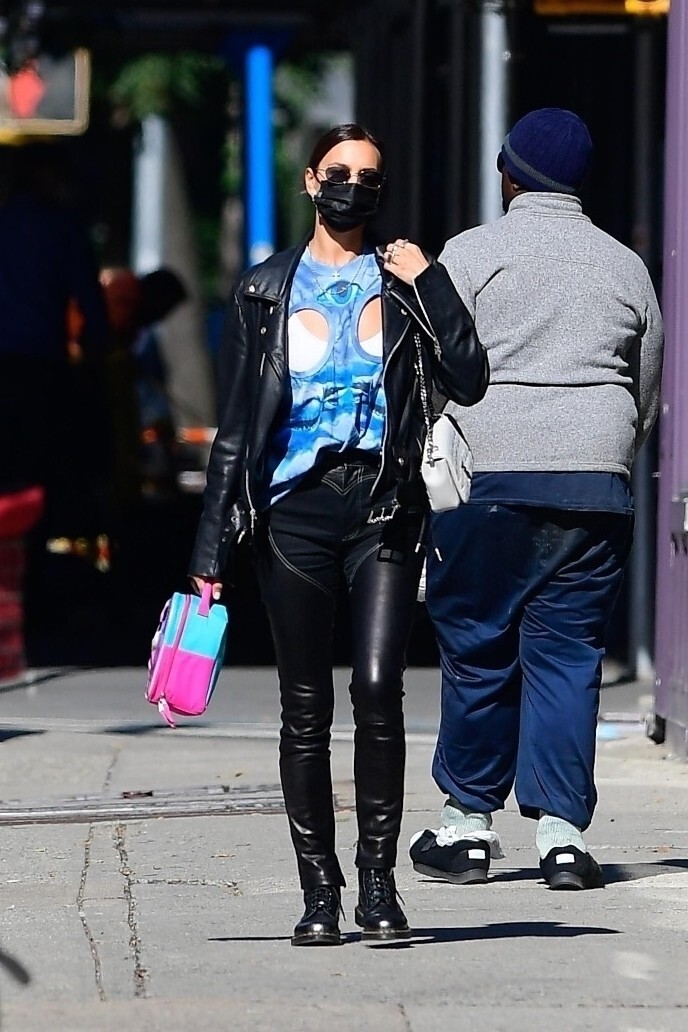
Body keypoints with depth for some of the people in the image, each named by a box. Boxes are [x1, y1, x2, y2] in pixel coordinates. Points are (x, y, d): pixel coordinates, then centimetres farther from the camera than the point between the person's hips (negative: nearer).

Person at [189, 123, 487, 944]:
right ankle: (319, 889, 9)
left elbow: (467, 382, -2)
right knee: (305, 707, 2)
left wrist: (428, 284, -6)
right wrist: (213, 548, 6)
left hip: (381, 505, -1)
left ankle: (378, 882, -4)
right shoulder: (264, 290, 10)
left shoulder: (401, 283, 10)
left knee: (377, 687, -14)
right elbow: (235, 427, 10)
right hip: (294, 506, 1)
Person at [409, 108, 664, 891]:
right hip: (595, 486, 3)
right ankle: (561, 829, -2)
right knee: (569, 654, 4)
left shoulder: (470, 255, 1)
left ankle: (467, 821, 13)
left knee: (478, 651, 5)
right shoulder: (626, 268, 14)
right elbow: (647, 395, 20)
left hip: (487, 477, -3)